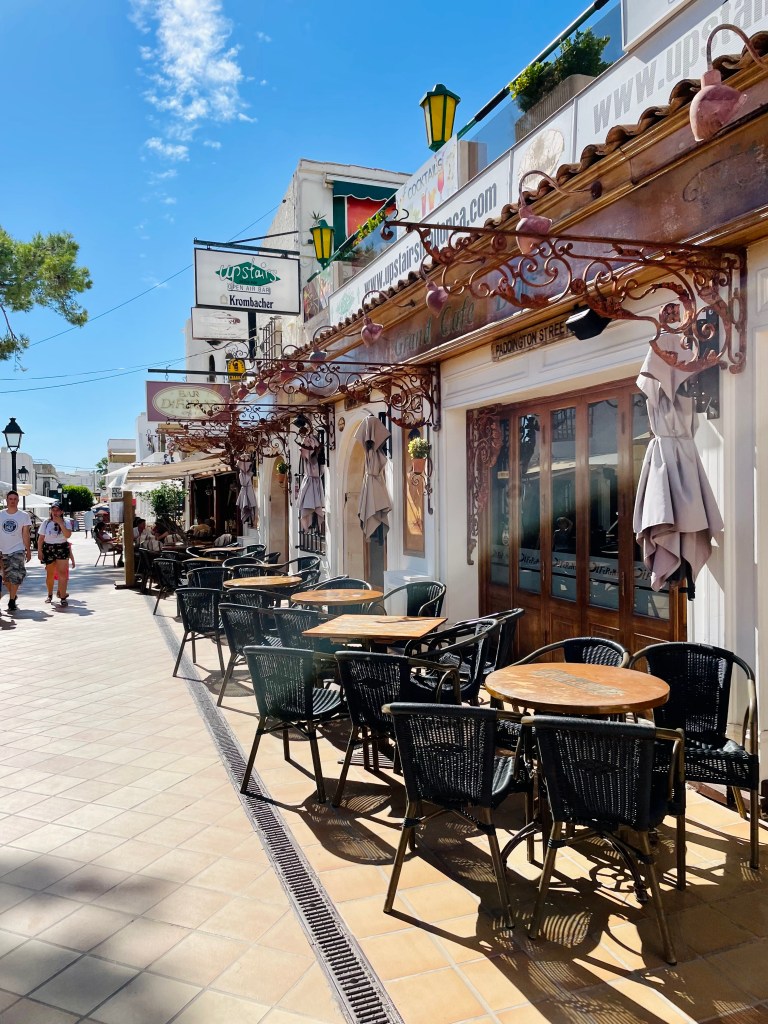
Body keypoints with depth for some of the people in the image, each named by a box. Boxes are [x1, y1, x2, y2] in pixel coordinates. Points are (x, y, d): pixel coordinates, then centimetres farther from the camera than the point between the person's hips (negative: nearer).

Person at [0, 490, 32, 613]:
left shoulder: (24, 516, 0)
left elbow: (26, 535, 1)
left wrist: (28, 550, -2)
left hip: (17, 550, -3)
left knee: (16, 576, -11)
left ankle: (11, 601, -6)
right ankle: (13, 596, 30)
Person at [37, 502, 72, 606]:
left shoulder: (66, 522, 1)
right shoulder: (46, 523, 4)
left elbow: (68, 535, -16)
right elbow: (41, 538, 5)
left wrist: (60, 523, -19)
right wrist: (39, 551, -2)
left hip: (62, 549, -2)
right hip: (48, 549, 2)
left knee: (62, 573, -10)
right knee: (50, 574, 10)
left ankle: (63, 597, -10)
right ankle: (50, 595, 29)